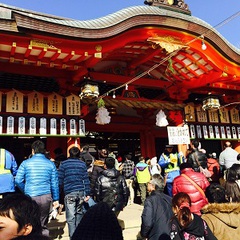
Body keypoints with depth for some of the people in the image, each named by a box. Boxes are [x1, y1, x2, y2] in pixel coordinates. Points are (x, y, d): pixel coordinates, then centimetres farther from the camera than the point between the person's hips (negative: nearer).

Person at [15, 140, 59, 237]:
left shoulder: (26, 163, 2)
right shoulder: (50, 164, 5)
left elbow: (18, 180, -2)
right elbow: (54, 183, 5)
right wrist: (56, 199, 10)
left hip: (30, 197, -1)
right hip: (46, 197, 1)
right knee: (43, 225, 11)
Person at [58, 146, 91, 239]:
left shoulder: (64, 164, 3)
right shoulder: (82, 164, 8)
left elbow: (60, 180, 1)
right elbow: (86, 179, 5)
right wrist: (88, 194, 7)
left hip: (69, 193, -3)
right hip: (81, 192, 3)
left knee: (70, 217, 0)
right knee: (79, 214, 15)